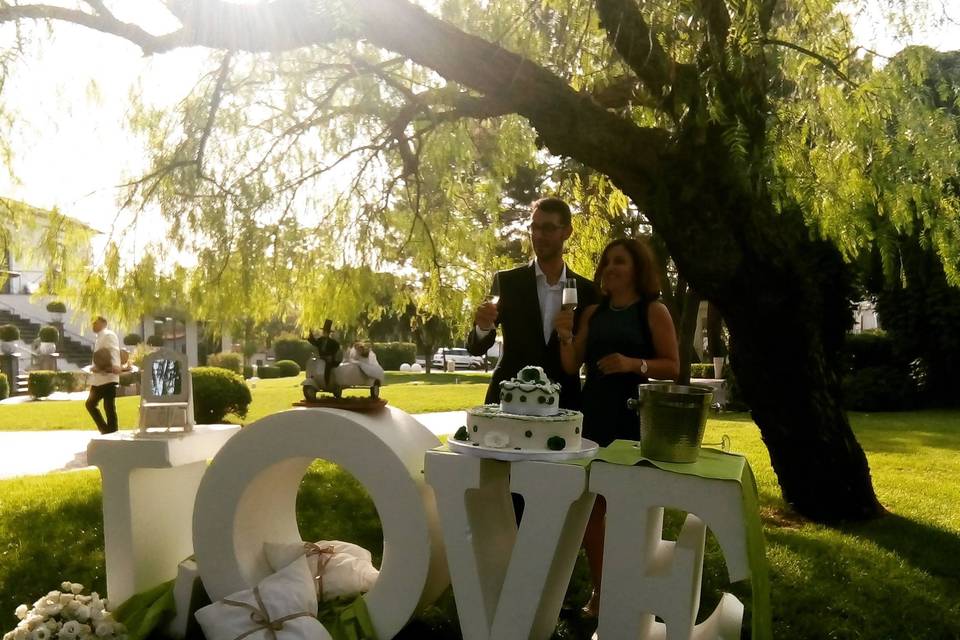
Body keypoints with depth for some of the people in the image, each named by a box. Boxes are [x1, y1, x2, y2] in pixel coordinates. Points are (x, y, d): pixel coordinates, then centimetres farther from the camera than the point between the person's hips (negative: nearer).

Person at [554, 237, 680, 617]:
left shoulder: (654, 311, -2)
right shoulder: (593, 313, 10)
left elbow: (673, 367, -5)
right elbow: (572, 367, 8)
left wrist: (633, 363, -20)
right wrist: (565, 336, -10)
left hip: (634, 417, -4)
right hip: (593, 413, 4)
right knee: (591, 504, 7)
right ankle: (600, 590, 22)